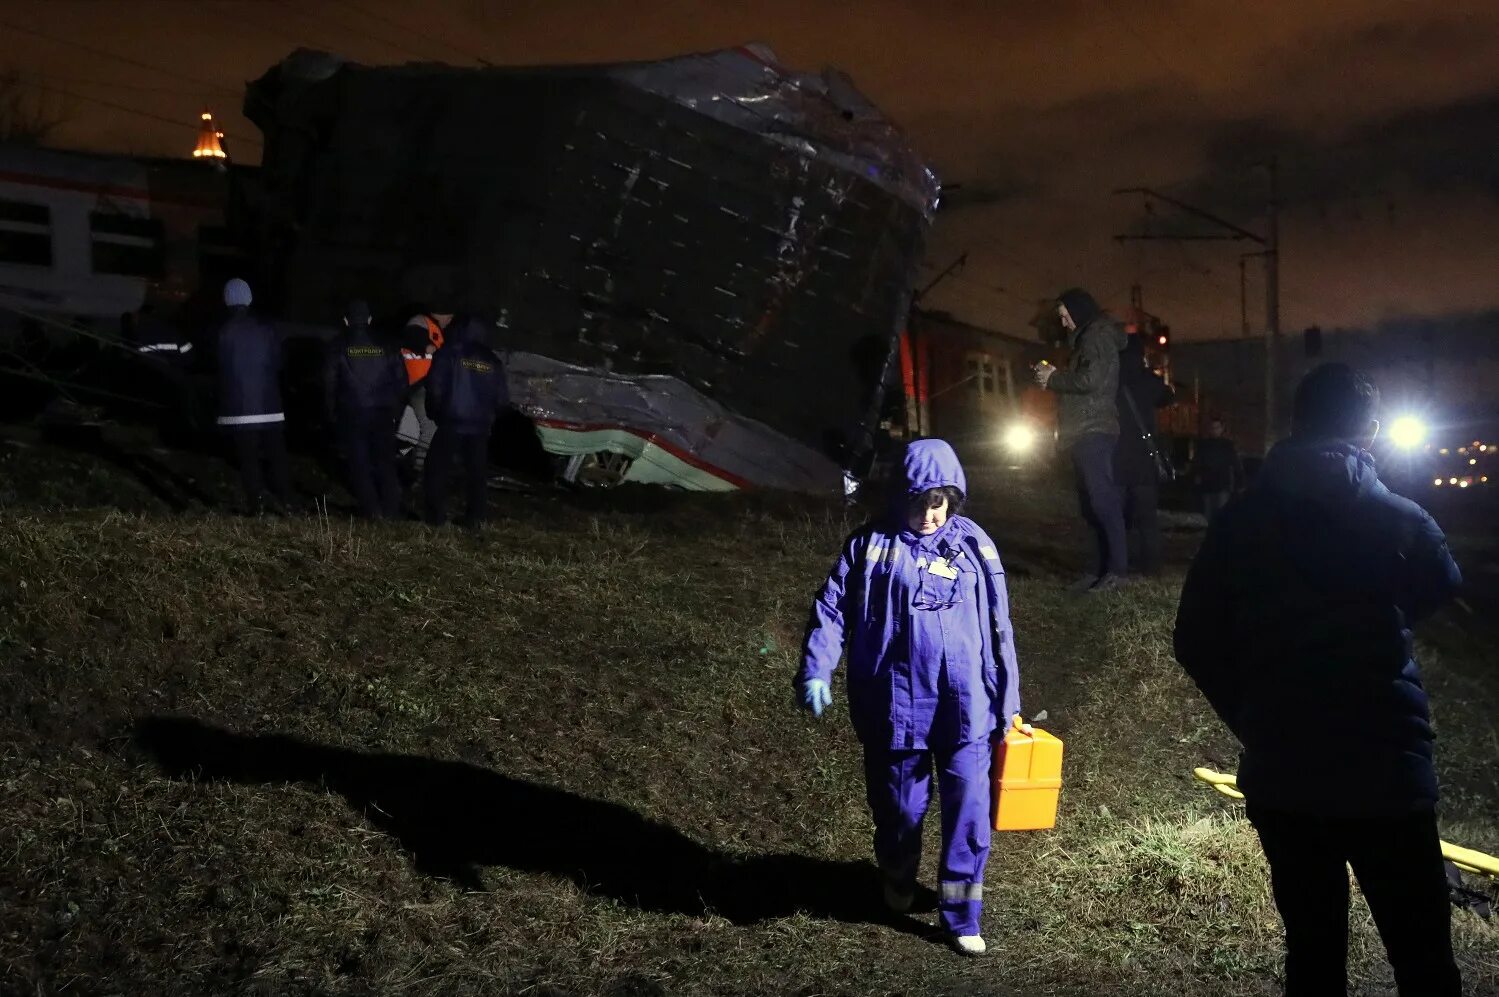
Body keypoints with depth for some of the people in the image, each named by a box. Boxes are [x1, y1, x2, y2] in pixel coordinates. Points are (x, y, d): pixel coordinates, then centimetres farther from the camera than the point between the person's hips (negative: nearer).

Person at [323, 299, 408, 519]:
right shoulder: (386, 345, 5)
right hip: (383, 413, 2)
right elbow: (401, 379, 6)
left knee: (359, 464, 4)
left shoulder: (338, 347, -1)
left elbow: (329, 383, -2)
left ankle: (371, 511, 0)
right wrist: (395, 408, 13)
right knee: (385, 462, 9)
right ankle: (391, 510, 6)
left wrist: (332, 414, 6)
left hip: (352, 415, -2)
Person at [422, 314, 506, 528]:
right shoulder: (492, 362, 8)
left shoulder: (449, 354, -4)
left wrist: (434, 412, 7)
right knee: (477, 473, 11)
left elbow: (435, 387, -9)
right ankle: (474, 519, 10)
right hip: (480, 426, 4)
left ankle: (436, 515, 1)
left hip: (451, 422, -4)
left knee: (438, 469, 5)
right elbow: (501, 399, 8)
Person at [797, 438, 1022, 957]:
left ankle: (961, 916, 17)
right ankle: (898, 881, 45)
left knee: (969, 814, 1)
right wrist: (815, 670, -16)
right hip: (896, 705, -1)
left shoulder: (974, 544, 1)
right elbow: (832, 608, -3)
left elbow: (998, 626, 8)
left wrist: (1008, 700, 10)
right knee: (899, 806, 16)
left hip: (965, 706, 1)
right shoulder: (870, 544, -4)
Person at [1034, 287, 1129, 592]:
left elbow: (1091, 381, -19)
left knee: (1102, 500, -12)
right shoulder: (1086, 339, 24)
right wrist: (1053, 379, 10)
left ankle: (1115, 570, -14)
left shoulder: (1098, 336, -6)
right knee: (1091, 504, 7)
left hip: (1094, 432, -10)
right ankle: (1100, 568, 7)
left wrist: (1054, 378, -7)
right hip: (1084, 433, 10)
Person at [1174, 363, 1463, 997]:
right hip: (1385, 771, -3)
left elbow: (1195, 642, -1)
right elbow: (1438, 592, 15)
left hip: (1279, 775, 3)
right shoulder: (1400, 520, -7)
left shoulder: (1238, 521, -1)